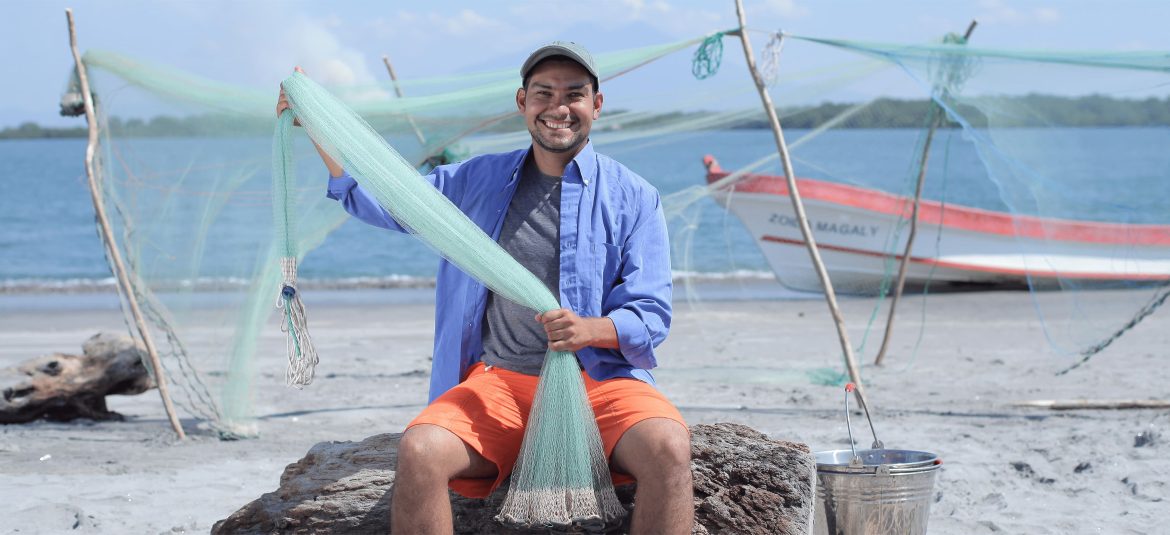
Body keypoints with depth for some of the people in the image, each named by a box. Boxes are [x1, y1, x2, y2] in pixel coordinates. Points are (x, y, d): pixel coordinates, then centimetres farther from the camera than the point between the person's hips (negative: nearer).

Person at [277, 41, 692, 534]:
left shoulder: (633, 198, 9)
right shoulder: (477, 181, 18)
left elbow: (652, 314, 3)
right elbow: (383, 199, 22)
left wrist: (591, 329, -19)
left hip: (599, 380, -2)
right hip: (497, 382, 2)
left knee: (668, 448, -35)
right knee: (419, 451, -30)